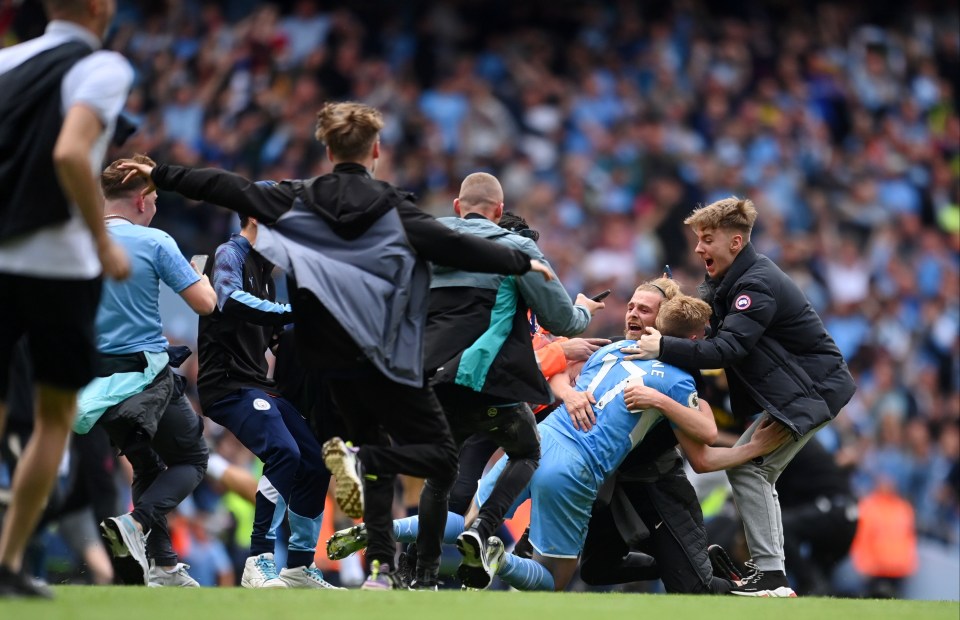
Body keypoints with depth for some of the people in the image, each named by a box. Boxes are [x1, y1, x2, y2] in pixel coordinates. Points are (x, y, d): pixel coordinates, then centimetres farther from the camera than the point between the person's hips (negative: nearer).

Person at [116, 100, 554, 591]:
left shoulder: (298, 201, 2)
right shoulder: (392, 208, -6)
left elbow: (226, 188, 3)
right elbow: (453, 248, -10)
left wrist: (159, 176, 12)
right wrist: (521, 262, 0)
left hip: (334, 361, 5)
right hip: (387, 358, -5)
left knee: (374, 454, 19)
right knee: (441, 453, 0)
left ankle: (381, 566, 5)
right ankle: (362, 459, -27)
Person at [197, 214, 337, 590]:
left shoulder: (263, 268, 20)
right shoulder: (230, 256, -8)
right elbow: (231, 301, -30)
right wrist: (293, 313, -32)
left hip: (259, 385, 10)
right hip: (228, 385, -10)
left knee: (315, 462, 8)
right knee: (284, 453, -27)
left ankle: (300, 565, 19)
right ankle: (259, 562, -25)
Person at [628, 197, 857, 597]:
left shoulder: (758, 285, -23)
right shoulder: (726, 281, 9)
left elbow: (727, 349, -34)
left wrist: (663, 349, -39)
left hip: (813, 390, -10)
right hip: (790, 388, 10)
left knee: (746, 467, -15)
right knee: (758, 473, 11)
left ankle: (770, 575, -17)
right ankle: (771, 578, 13)